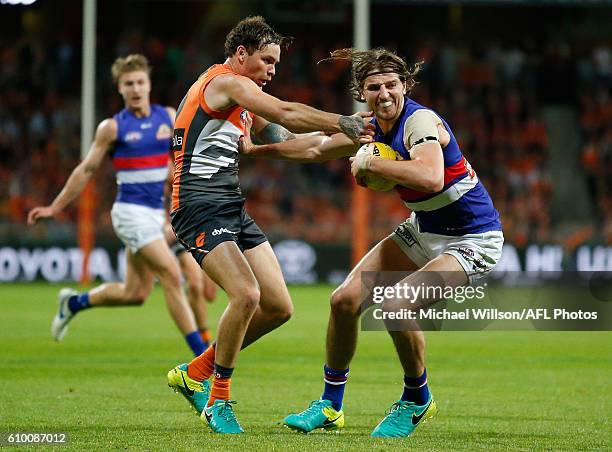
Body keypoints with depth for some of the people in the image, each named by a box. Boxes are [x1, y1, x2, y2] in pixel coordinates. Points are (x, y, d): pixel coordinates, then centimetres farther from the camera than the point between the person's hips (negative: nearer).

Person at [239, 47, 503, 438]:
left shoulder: (421, 121, -25)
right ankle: (331, 405, 20)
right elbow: (317, 148, 20)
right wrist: (255, 149, 22)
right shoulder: (371, 128, 1)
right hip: (423, 229, 9)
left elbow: (431, 177, -45)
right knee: (345, 299, 2)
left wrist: (370, 162, -32)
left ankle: (417, 401, -1)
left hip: (473, 240, -9)